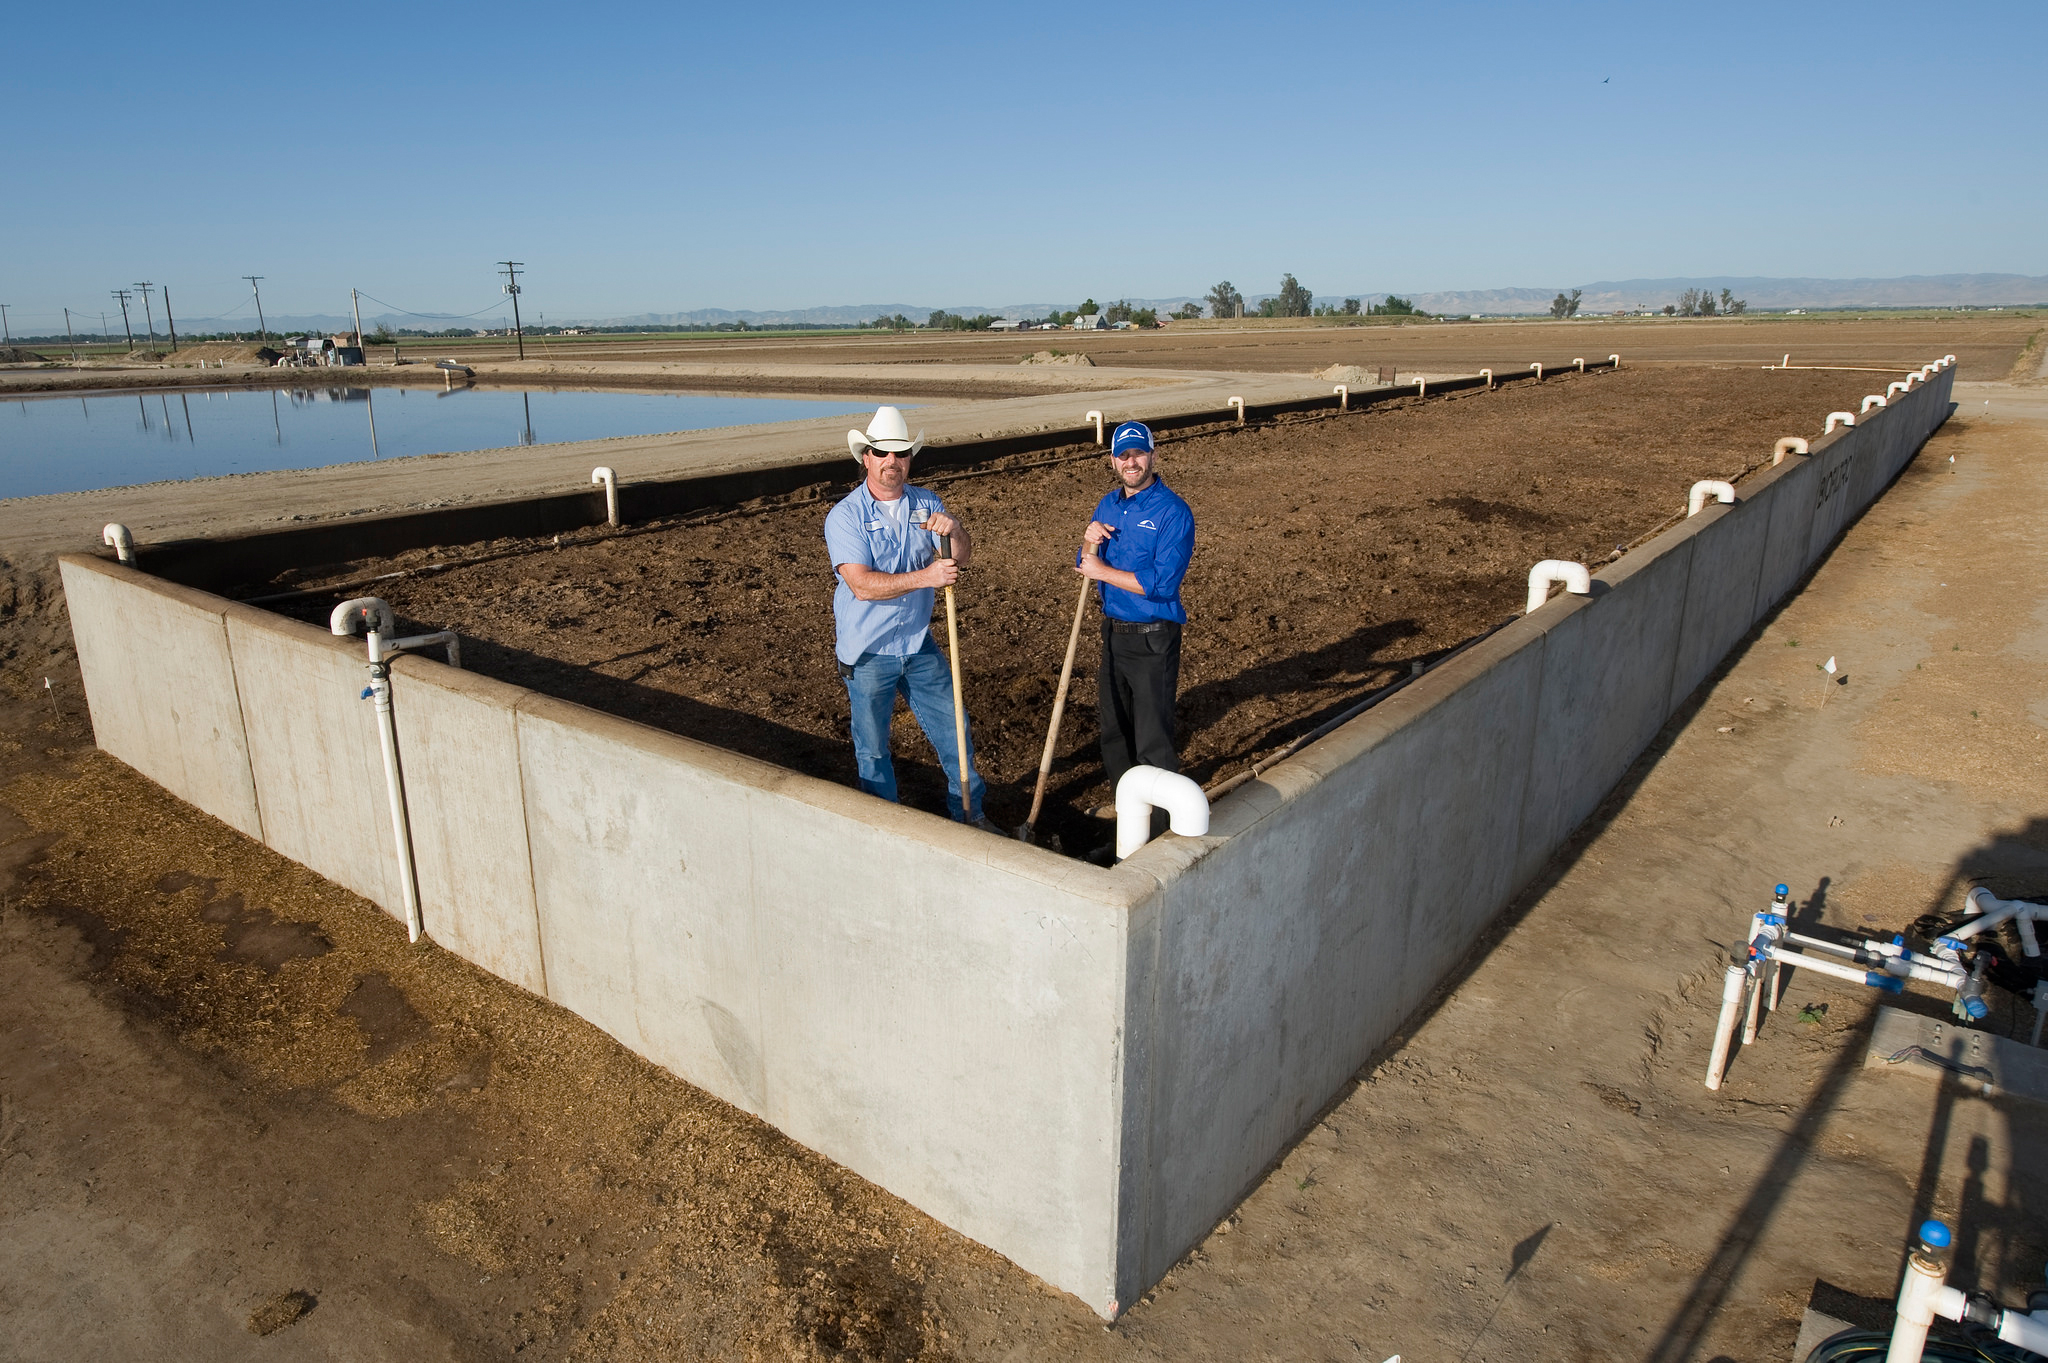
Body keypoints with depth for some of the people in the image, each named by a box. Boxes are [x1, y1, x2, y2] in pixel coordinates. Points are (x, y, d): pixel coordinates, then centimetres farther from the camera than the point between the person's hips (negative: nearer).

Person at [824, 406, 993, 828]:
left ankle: (970, 814, 31)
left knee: (953, 732, 12)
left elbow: (961, 558, -4)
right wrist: (924, 577, -31)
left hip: (919, 645, 4)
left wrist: (955, 530, -25)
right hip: (867, 654, -4)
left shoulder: (927, 505, 2)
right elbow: (862, 585, -23)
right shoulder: (845, 516, -13)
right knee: (873, 747, 10)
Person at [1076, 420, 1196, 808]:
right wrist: (1089, 542, -10)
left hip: (1153, 639, -7)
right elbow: (1086, 568, 12)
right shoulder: (1107, 505, 8)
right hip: (1113, 631, 7)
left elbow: (1161, 583, -23)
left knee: (1152, 739, -2)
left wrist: (1104, 571, -15)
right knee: (1114, 728, 19)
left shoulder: (1173, 512, -15)